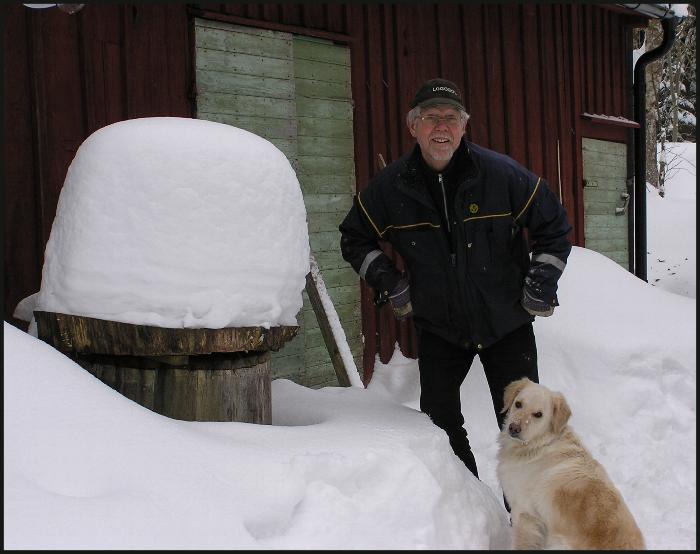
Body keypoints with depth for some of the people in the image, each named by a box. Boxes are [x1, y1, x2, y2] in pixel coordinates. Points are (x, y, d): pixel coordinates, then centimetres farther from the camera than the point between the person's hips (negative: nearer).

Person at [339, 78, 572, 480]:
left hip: (507, 324, -2)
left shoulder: (504, 174, -11)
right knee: (439, 423, 5)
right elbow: (355, 239, 11)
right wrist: (387, 281, -1)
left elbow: (555, 228, 1)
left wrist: (542, 284, -5)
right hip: (439, 327, 2)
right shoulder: (390, 186, -5)